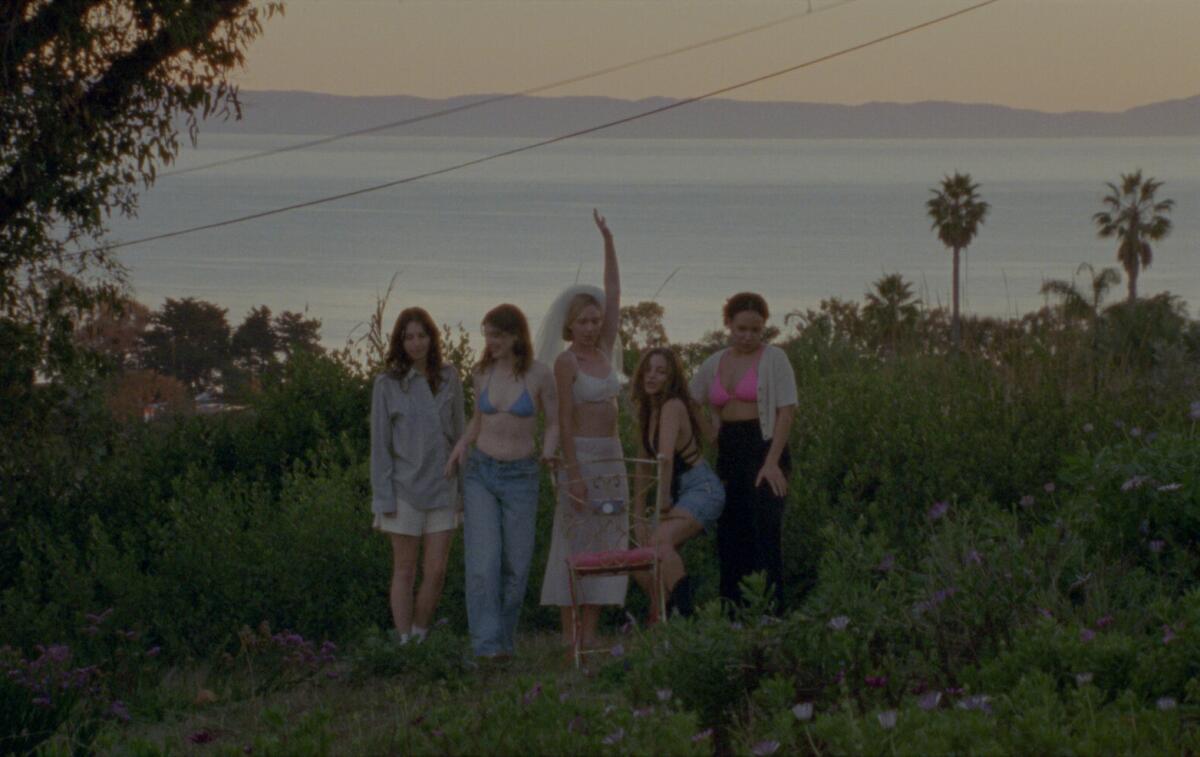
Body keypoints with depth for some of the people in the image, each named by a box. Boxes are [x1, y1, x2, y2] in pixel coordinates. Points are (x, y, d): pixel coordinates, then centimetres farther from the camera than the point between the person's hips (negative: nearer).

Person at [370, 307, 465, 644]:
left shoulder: (448, 378, 4)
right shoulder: (387, 383, -4)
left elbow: (459, 433, 10)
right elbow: (380, 443, -2)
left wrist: (464, 485, 7)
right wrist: (384, 498, -6)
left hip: (441, 488, 2)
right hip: (404, 488, -2)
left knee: (436, 571, 0)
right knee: (405, 571, 4)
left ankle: (420, 636, 16)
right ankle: (404, 642, 10)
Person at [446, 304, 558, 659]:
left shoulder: (540, 374, -9)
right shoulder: (482, 372, 0)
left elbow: (555, 423, 1)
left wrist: (548, 453, -19)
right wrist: (463, 443, -2)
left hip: (520, 477, -1)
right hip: (481, 473, 1)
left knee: (515, 566, 5)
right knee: (483, 562, -13)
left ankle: (503, 640, 21)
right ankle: (487, 645, -17)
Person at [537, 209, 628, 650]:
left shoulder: (605, 351, 11)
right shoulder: (566, 362, -7)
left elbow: (614, 295, 9)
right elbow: (564, 420, -11)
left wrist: (608, 241, 6)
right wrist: (573, 472, -17)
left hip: (612, 459, 7)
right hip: (581, 456, -7)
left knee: (604, 547, 5)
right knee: (574, 545, -5)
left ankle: (590, 634, 8)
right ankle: (568, 634, -4)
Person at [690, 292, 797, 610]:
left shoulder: (773, 358, -2)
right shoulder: (714, 364, 12)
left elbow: (786, 410, -8)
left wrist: (772, 462, -17)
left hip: (765, 450, -6)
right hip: (729, 454, 6)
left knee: (765, 533, -14)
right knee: (729, 539, 6)